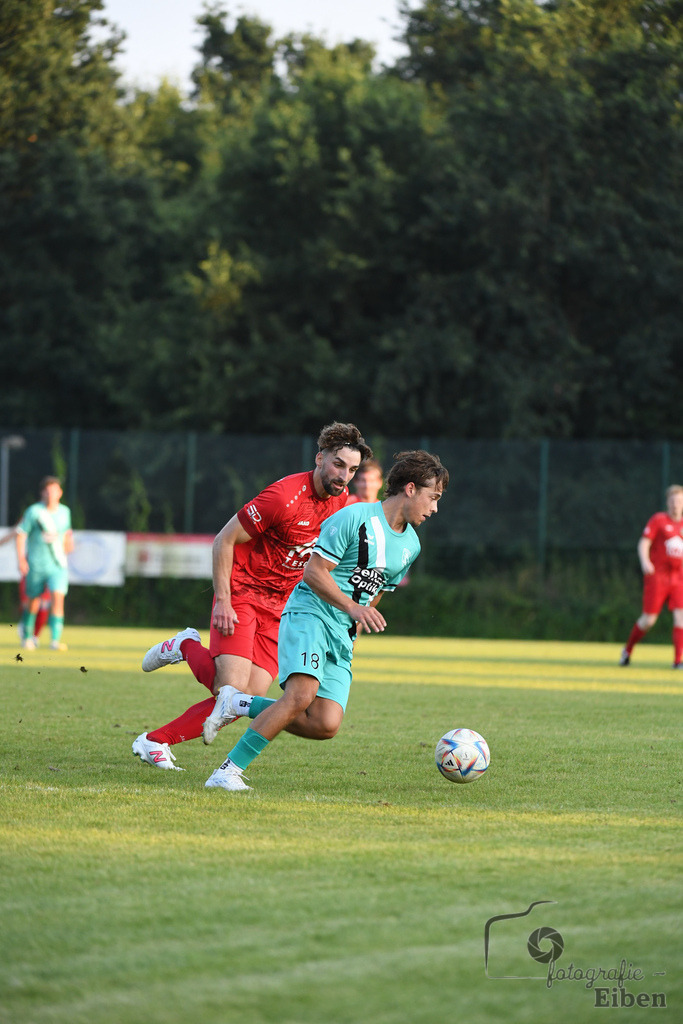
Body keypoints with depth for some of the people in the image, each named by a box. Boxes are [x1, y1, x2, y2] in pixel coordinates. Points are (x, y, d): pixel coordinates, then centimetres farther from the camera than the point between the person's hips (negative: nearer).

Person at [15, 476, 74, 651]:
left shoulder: (65, 511, 5)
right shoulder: (34, 511, -8)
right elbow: (20, 534, -7)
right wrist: (21, 559, -13)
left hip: (58, 565, 2)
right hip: (36, 565, -2)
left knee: (58, 599, -16)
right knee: (33, 602, 8)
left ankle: (55, 640, -20)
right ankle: (27, 636, 31)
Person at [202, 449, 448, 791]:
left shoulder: (410, 545, 15)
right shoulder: (355, 517, -9)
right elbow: (314, 572, -13)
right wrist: (354, 608, -22)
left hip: (342, 635, 7)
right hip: (309, 613, -7)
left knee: (326, 725, -12)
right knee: (302, 694, -30)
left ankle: (239, 705, 5)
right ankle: (228, 772, -23)